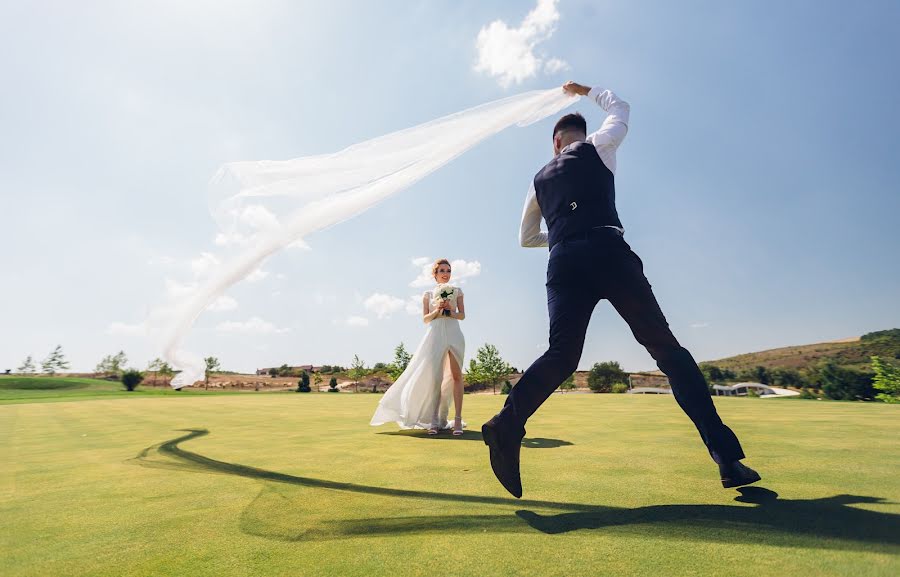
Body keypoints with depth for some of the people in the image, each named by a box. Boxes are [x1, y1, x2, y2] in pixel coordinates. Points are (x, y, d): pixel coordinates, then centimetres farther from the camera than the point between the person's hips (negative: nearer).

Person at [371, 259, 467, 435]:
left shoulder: (457, 291, 13)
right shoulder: (428, 295, 15)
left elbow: (462, 315, 8)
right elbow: (425, 318, 8)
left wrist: (451, 311, -11)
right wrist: (437, 310, -10)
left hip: (453, 333, 0)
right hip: (435, 335, 0)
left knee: (456, 375, -7)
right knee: (434, 377, -3)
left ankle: (458, 419, -4)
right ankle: (435, 420, 5)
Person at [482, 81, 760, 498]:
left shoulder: (540, 179, 27)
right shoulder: (597, 147, 21)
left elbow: (526, 238, 31)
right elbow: (620, 107, 43)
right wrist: (586, 91, 57)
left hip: (563, 264, 3)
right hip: (608, 252, -2)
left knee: (561, 356, -2)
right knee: (665, 347, 2)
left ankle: (508, 422, -25)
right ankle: (725, 454, 0)